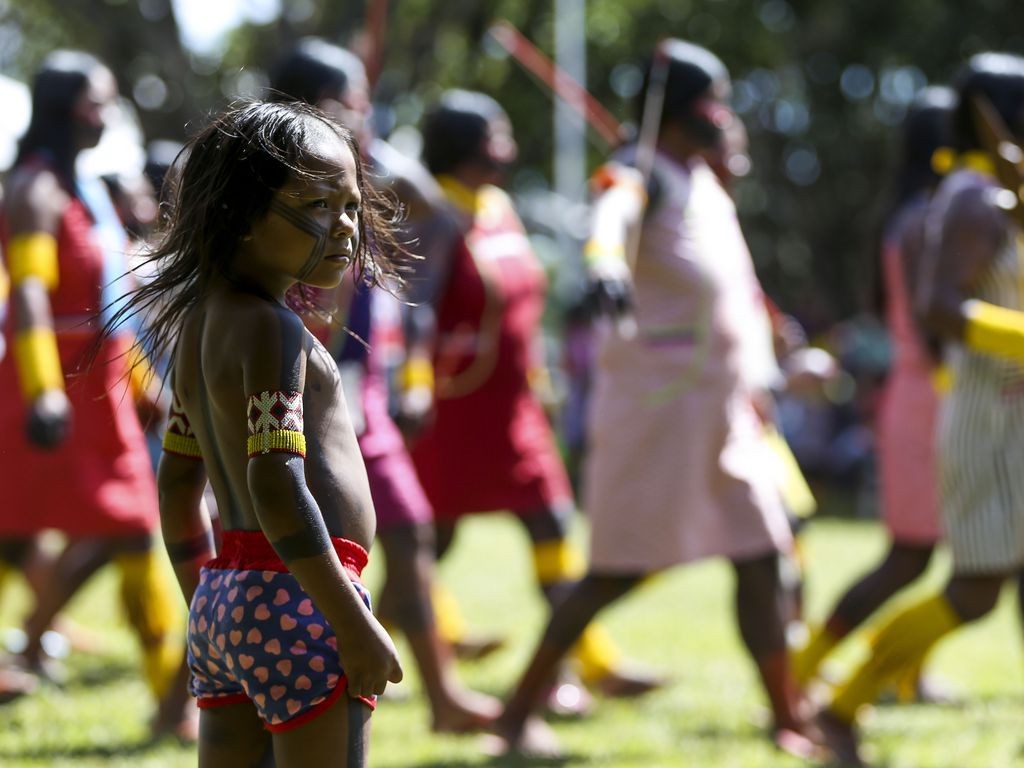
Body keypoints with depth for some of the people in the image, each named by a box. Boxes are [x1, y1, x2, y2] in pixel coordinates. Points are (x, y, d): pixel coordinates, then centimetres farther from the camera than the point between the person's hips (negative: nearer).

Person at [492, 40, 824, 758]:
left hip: (722, 402, 8)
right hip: (654, 399, -8)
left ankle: (788, 718, 14)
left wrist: (749, 388, 28)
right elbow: (613, 215, -36)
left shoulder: (708, 185, 15)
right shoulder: (639, 176, -12)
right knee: (621, 571, -6)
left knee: (761, 559, 6)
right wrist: (605, 262, -58)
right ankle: (519, 711, 4)